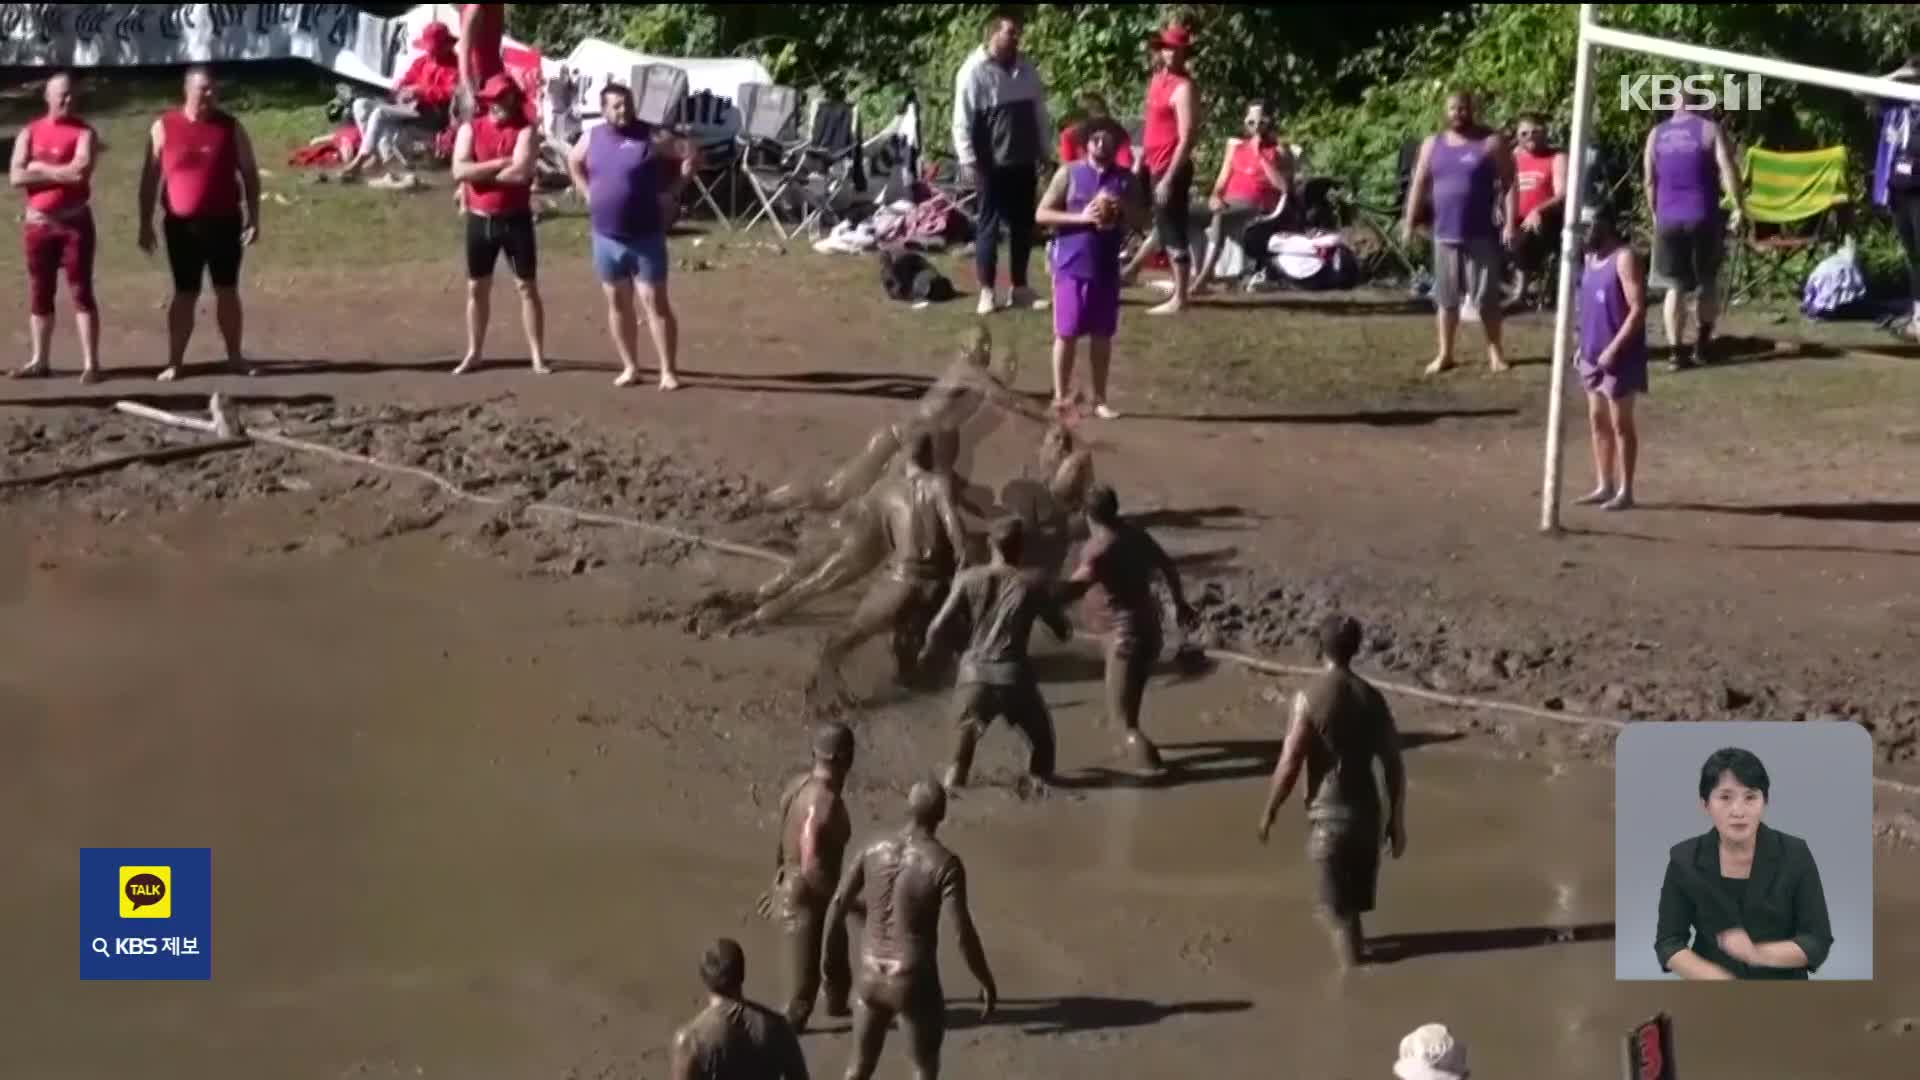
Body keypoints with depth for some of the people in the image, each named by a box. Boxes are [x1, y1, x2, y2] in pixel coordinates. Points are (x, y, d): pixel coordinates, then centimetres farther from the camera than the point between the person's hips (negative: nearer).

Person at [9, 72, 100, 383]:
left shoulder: (84, 132, -4)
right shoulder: (29, 133, 7)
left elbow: (81, 172, -20)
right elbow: (16, 177, -5)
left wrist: (40, 168, -9)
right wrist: (62, 173, -11)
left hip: (74, 221, -4)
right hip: (38, 223, 4)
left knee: (81, 292, -5)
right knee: (39, 294, 9)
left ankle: (91, 362, -5)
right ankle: (39, 359, 18)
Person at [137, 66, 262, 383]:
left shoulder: (231, 127, 2)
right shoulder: (164, 127, 0)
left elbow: (249, 174, 6)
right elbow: (150, 178, 2)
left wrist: (253, 218, -1)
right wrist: (145, 224, 0)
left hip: (224, 221, 1)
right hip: (182, 224, -1)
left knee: (227, 290, 6)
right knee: (185, 293, 2)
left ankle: (234, 355, 16)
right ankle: (175, 361, 7)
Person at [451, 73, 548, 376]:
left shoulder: (525, 130, -8)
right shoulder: (471, 129, 1)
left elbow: (521, 172, -22)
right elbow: (459, 171, -13)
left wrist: (479, 173, -12)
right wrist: (500, 163, -18)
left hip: (515, 220, -3)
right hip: (479, 220, 3)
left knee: (527, 286, 1)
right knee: (476, 288, 12)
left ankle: (538, 356, 5)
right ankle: (473, 352, 23)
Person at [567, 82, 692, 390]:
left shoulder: (652, 137, -8)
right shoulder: (592, 138, 4)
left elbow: (683, 166, -3)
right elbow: (573, 162, 23)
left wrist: (668, 194, -13)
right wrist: (587, 193, 11)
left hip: (646, 237, -4)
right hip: (606, 238, 5)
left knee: (655, 302, -4)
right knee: (617, 302, 10)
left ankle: (669, 370, 0)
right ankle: (630, 367, 21)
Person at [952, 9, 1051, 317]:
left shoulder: (1025, 69, 8)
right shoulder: (974, 71, -10)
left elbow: (1039, 112, 16)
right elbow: (962, 122, -11)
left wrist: (1043, 150, 14)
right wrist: (969, 161, -16)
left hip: (1024, 162, 6)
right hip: (993, 164, -6)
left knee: (1023, 225, 10)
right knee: (989, 225, 1)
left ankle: (1019, 288, 19)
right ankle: (987, 291, 6)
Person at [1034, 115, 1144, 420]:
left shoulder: (1125, 179, 6)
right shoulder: (1068, 173, -2)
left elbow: (1143, 221, 8)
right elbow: (1042, 214, -5)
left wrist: (1122, 206, -11)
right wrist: (1080, 217, -16)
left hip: (1106, 266, 3)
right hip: (1072, 265, -3)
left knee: (1102, 335, 7)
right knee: (1067, 333, 0)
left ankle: (1100, 399, 15)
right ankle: (1061, 396, 8)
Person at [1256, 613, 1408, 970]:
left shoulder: (1310, 698, -14)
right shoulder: (1371, 698, 0)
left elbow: (1289, 765, -14)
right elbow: (1394, 764, 2)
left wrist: (1269, 812, 0)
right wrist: (1397, 819, 11)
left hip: (1328, 816, -5)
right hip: (1367, 812, 5)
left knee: (1338, 909, 3)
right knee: (1356, 901, 22)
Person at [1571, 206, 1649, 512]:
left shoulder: (1625, 258, -16)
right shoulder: (1591, 257, 11)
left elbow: (1638, 309, -20)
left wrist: (1613, 349, -23)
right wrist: (1583, 346, 15)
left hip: (1618, 356, -8)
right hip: (1593, 355, 9)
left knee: (1620, 422, -2)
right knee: (1597, 420, 11)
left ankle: (1625, 491, 5)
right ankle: (1604, 486, 19)